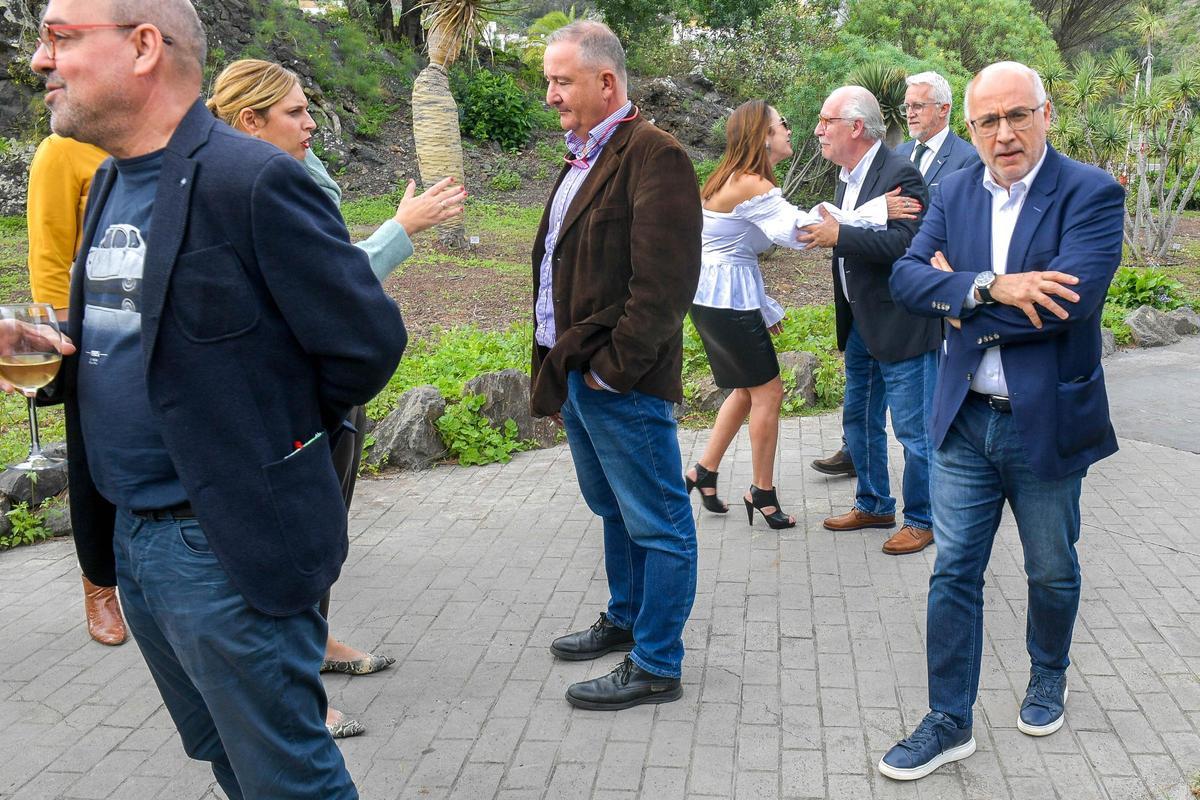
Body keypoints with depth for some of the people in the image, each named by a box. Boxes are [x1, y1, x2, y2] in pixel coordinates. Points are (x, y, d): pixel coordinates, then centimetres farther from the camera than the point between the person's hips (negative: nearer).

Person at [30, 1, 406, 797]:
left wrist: (277, 435, -3)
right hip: (130, 536, 9)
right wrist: (44, 348, 5)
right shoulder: (109, 184, 10)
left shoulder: (254, 180, -18)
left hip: (230, 546, -8)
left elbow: (368, 342, -15)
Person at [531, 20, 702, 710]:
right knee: (613, 510, 22)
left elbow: (663, 283, -22)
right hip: (576, 371, 10)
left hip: (622, 381, -10)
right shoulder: (584, 158, 16)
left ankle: (657, 667, 13)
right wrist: (557, 367, 15)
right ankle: (626, 620, 40)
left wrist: (613, 367, -19)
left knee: (658, 523, 2)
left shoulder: (655, 156, -14)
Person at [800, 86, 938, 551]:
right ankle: (873, 506, 35)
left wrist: (839, 236, -30)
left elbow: (907, 242, -28)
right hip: (859, 323, 10)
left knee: (914, 430, 2)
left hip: (900, 324, -10)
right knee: (859, 421, 19)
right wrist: (823, 230, 2)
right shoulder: (848, 178, 12)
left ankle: (921, 518, 17)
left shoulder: (899, 174, -16)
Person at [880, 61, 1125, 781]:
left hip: (1048, 423, -3)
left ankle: (1049, 679, 44)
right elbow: (907, 277, -8)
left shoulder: (1092, 194, -12)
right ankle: (950, 722, 18)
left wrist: (960, 299, -16)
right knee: (953, 572, 6)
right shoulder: (957, 192, 3)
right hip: (966, 421, 3)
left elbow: (1073, 301, -25)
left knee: (1053, 572, 17)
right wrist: (993, 287, -25)